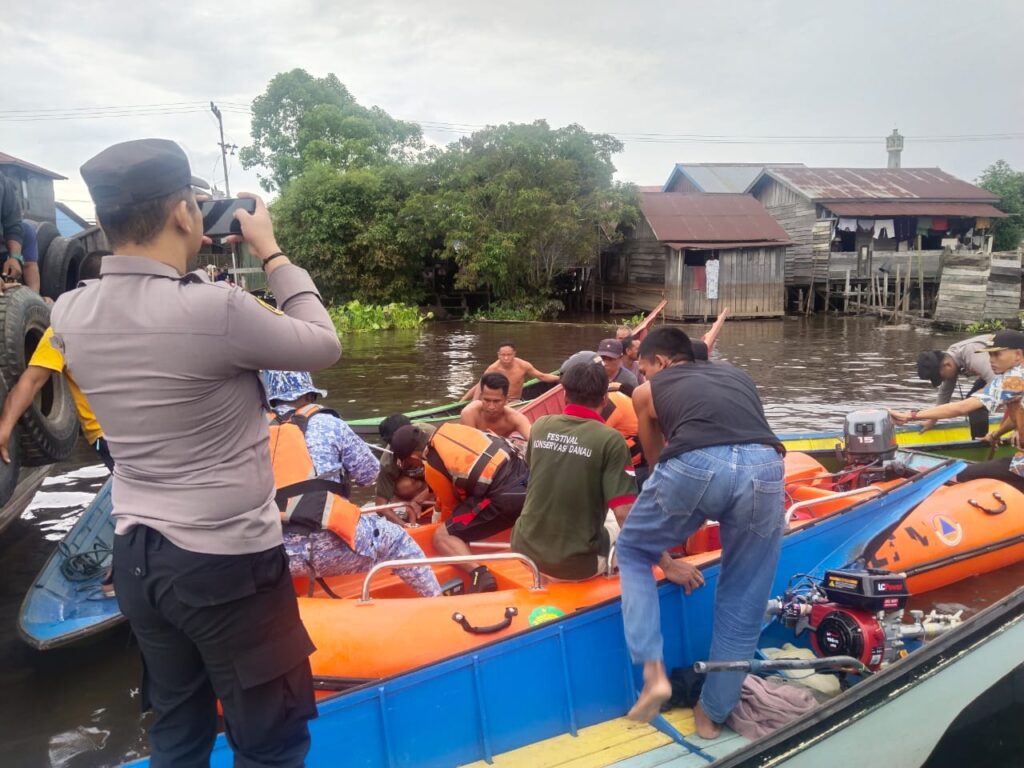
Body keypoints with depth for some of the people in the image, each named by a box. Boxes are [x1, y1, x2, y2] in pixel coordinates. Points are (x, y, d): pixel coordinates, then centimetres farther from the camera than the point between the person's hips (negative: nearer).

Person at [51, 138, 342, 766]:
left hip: (135, 559, 7)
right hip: (227, 563, -7)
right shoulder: (215, 308, -24)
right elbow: (324, 347, -8)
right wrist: (271, 253, -1)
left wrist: (186, 266, 11)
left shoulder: (69, 315, -3)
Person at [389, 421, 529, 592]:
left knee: (442, 537, 0)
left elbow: (450, 505, 9)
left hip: (505, 497, -8)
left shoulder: (432, 467, -6)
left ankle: (479, 573, -22)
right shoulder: (449, 428, 12)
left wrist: (446, 524, 32)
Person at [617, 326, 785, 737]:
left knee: (632, 551, 25)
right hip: (764, 468, 3)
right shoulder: (738, 375, 38)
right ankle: (712, 714, 33)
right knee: (742, 605, 21)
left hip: (694, 465, -2)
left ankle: (653, 672, 13)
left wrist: (668, 556, 50)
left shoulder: (648, 391, 29)